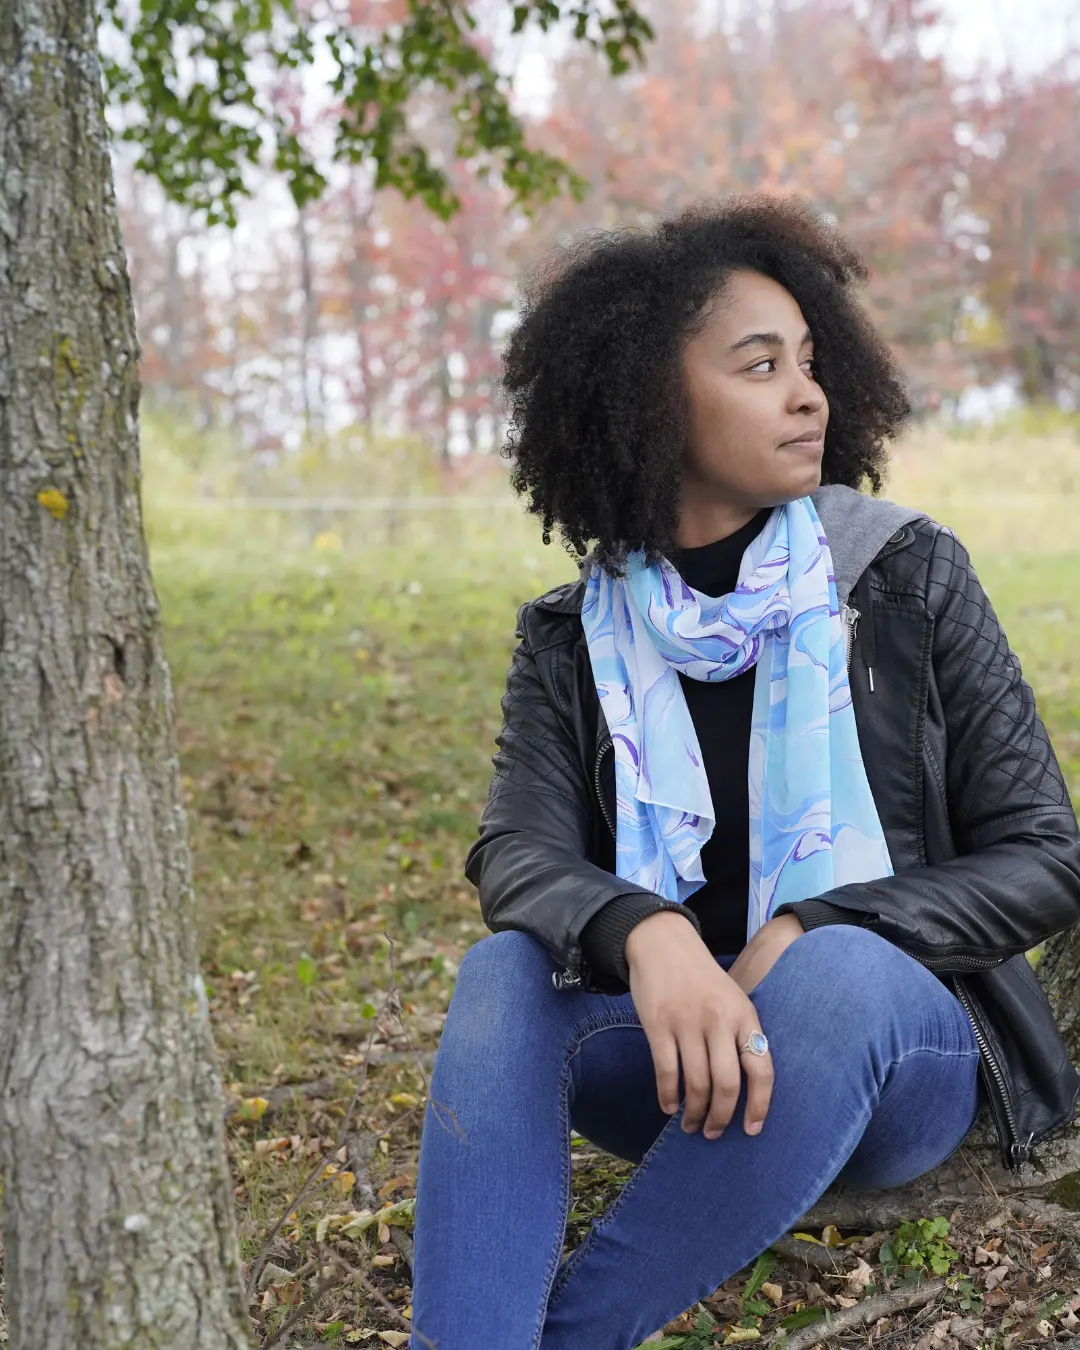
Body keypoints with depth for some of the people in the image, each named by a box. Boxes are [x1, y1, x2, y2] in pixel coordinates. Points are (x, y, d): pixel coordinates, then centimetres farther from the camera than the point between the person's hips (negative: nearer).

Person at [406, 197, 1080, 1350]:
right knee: (505, 970, -28)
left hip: (896, 1041, -1)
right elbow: (520, 853, -14)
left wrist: (806, 934, -21)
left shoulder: (909, 576, -3)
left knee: (837, 971, -35)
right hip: (683, 1054, 2)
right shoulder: (577, 638, 1)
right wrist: (649, 937, -38)